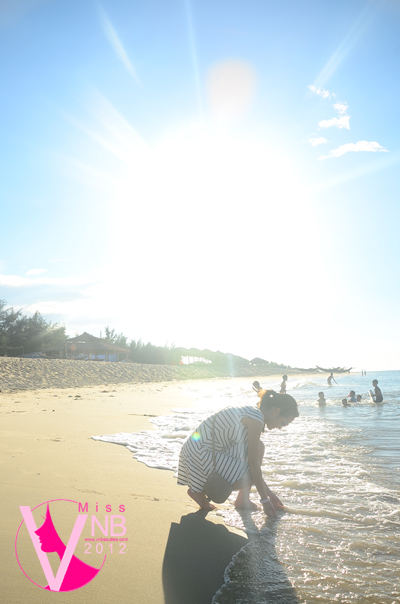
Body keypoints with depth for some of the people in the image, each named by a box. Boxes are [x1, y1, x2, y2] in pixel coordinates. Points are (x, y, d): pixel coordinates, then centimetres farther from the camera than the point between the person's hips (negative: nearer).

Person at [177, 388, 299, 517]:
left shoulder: (251, 413, 10)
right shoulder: (256, 419, -19)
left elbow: (252, 460, 16)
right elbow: (254, 463, -16)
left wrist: (268, 492, 19)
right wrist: (265, 500, -7)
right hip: (200, 453, -10)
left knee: (258, 448, 5)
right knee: (248, 479, -15)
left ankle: (243, 499, 10)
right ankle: (199, 492, 2)